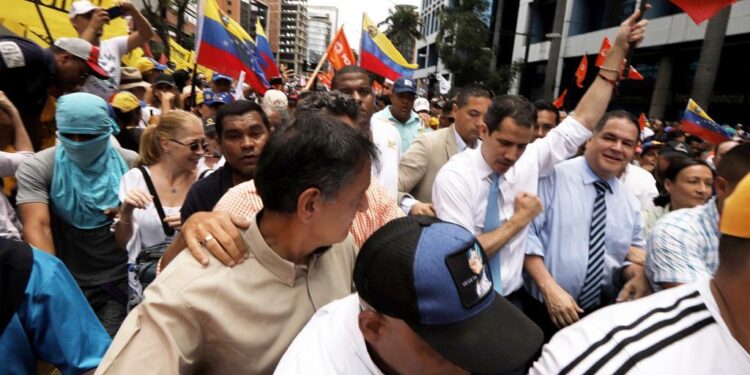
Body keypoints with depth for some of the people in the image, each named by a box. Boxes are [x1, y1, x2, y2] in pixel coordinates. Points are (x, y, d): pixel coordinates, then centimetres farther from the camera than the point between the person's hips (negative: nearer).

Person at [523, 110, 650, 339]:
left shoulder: (631, 204, 8)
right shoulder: (554, 176, -12)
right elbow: (527, 234, -15)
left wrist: (637, 274, -7)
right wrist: (550, 288, -22)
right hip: (543, 308, -5)